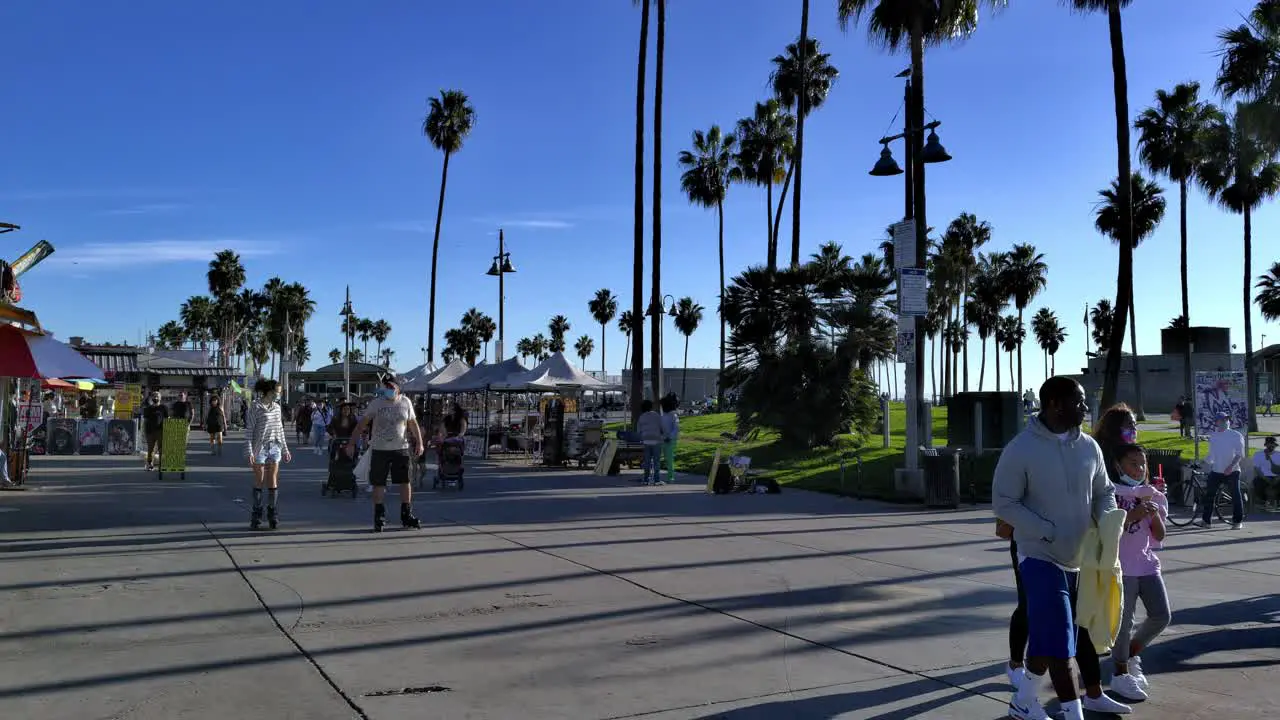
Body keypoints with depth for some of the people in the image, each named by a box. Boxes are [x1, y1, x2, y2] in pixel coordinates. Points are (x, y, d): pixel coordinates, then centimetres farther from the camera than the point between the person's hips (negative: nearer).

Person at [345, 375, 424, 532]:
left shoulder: (405, 402, 4)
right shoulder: (376, 403, -2)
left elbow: (413, 424, 10)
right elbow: (362, 423, -1)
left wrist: (419, 442, 3)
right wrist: (352, 443, -6)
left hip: (401, 448, 2)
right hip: (379, 449, -1)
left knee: (405, 482, 3)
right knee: (379, 484, 1)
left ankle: (406, 515, 13)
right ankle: (379, 517, 11)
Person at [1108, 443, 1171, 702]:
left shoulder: (1153, 495, 8)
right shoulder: (1112, 494, -8)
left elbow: (1159, 537, 7)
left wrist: (1155, 515, -11)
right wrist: (1134, 515, -24)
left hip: (1147, 564, 6)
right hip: (1121, 566, -6)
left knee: (1161, 616, 4)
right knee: (1124, 621, -3)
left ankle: (1131, 653, 29)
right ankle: (1120, 674, 12)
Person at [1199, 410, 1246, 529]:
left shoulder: (1236, 436, -3)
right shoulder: (1213, 437, 11)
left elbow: (1239, 454, -9)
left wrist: (1231, 466, -21)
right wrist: (1210, 466, 14)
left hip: (1232, 472, -4)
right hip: (1216, 471, 4)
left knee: (1236, 496, 0)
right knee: (1209, 494, 1)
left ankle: (1238, 521, 9)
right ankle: (1205, 520, 5)